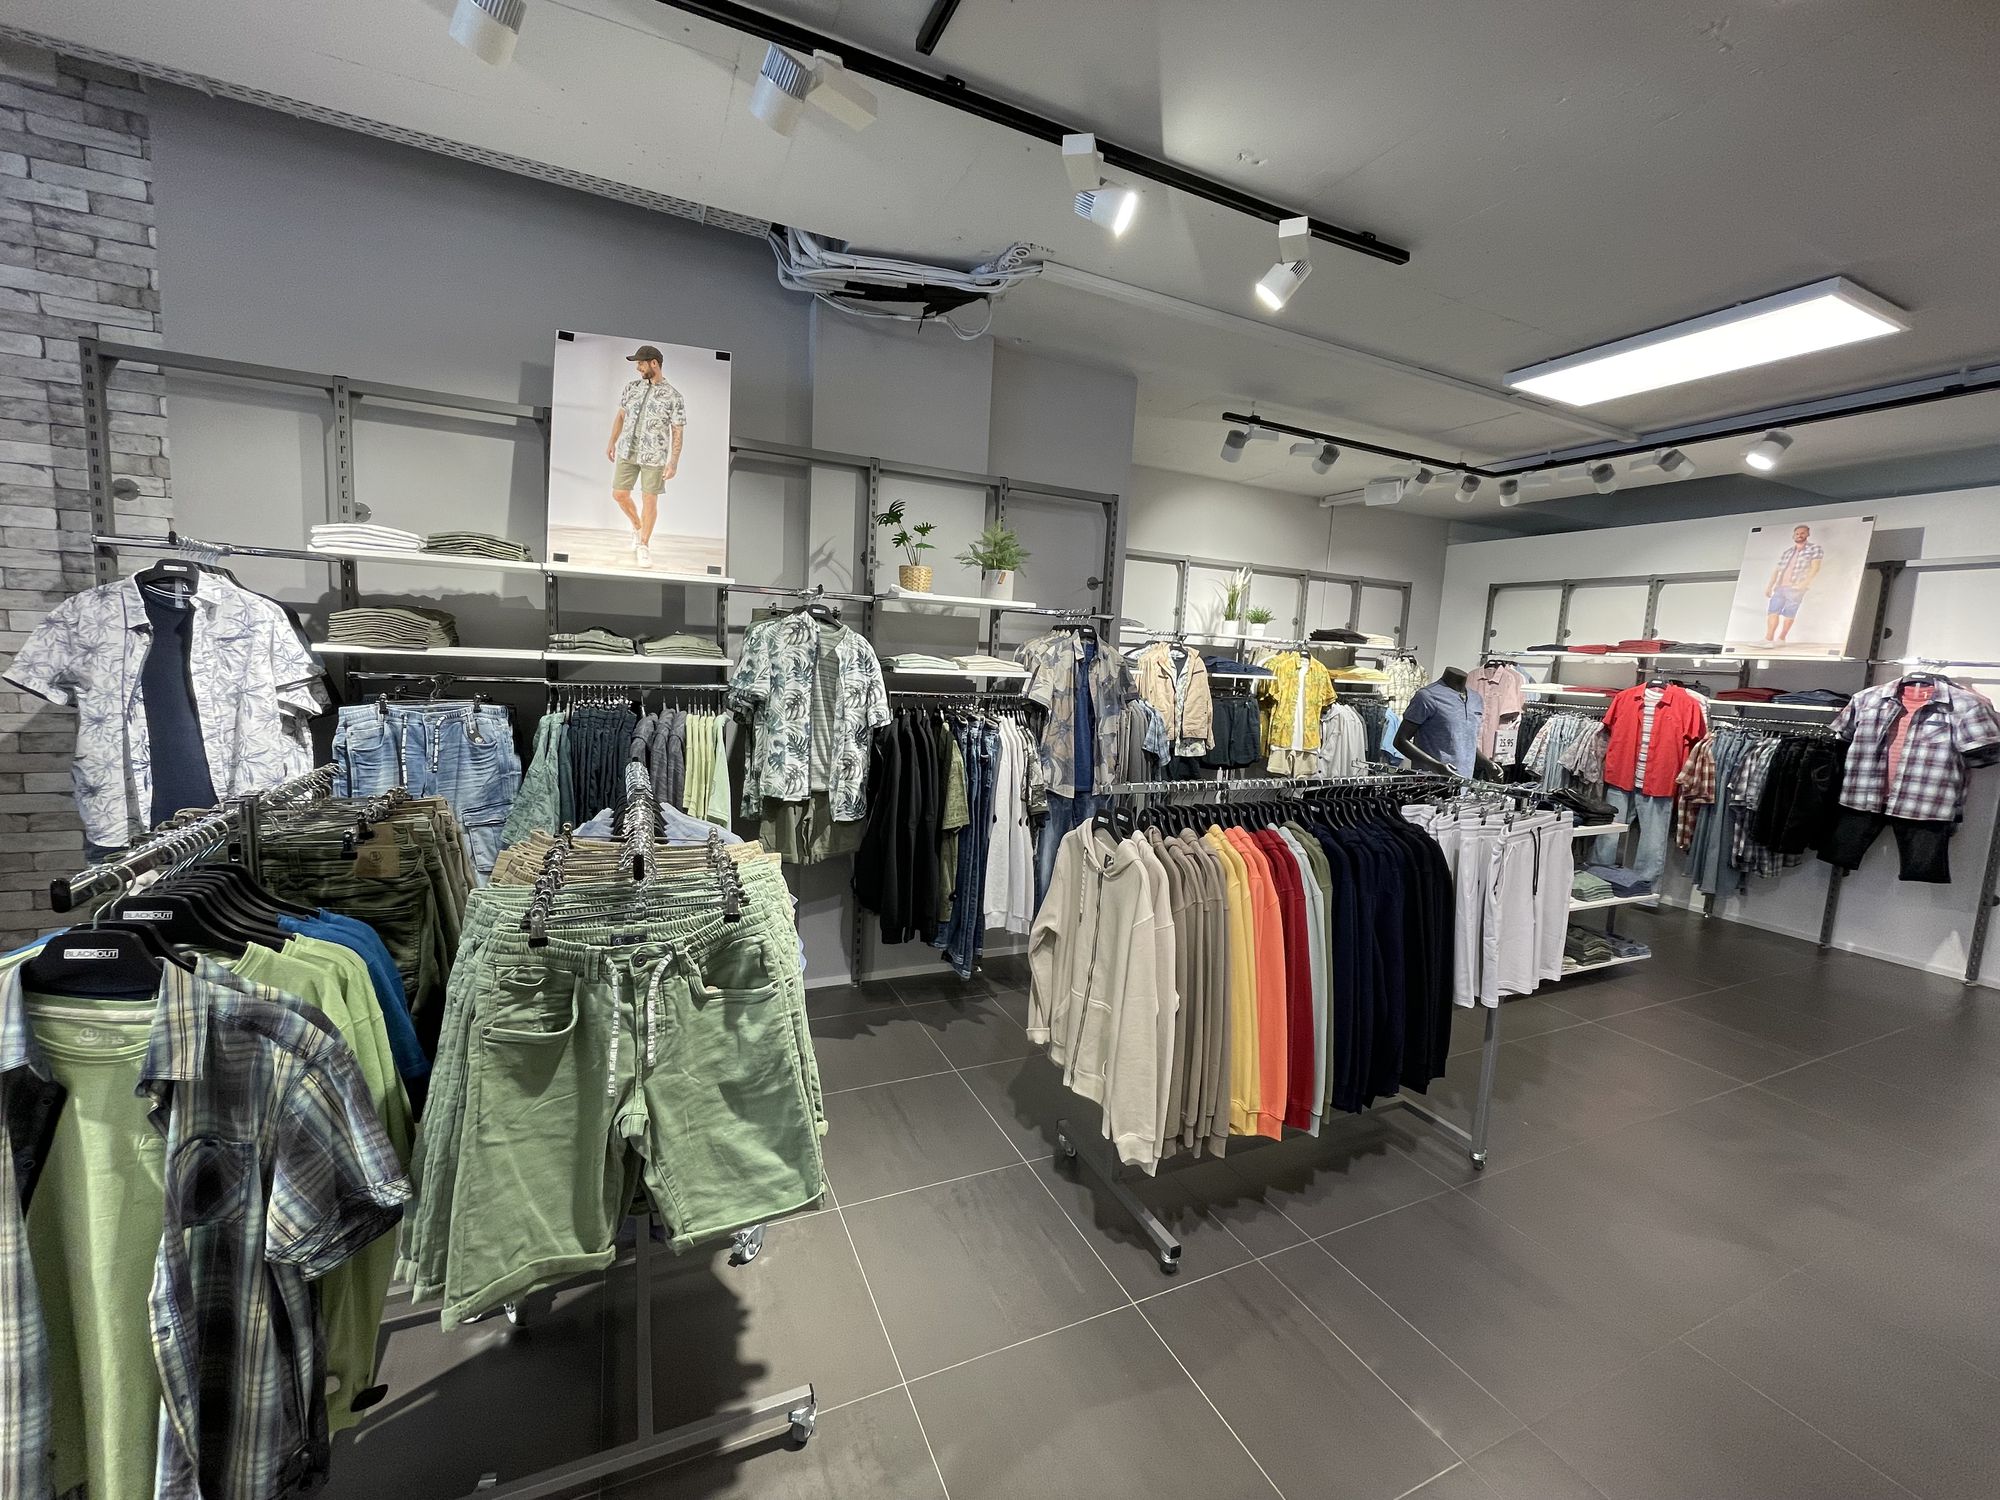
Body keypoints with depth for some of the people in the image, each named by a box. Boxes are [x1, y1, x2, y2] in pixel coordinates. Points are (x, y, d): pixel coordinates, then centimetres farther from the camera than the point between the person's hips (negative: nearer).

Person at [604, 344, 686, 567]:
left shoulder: (673, 397, -6)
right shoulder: (631, 387, 7)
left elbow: (677, 432, -6)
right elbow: (621, 415, 16)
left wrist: (673, 463, -11)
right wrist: (612, 442, 14)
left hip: (654, 457, -4)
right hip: (627, 452, 4)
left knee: (649, 499, -1)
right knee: (619, 494, 5)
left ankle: (644, 545, 12)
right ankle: (638, 528, 31)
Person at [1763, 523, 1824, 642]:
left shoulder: (1815, 548, 5)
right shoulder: (1786, 552, 19)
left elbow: (1815, 567, -6)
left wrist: (1804, 583, -18)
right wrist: (1770, 586, 8)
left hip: (1796, 588, -4)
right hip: (1780, 587, 4)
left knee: (1789, 613, -5)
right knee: (1772, 610, -8)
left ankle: (1781, 638, 0)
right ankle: (1768, 639, -12)